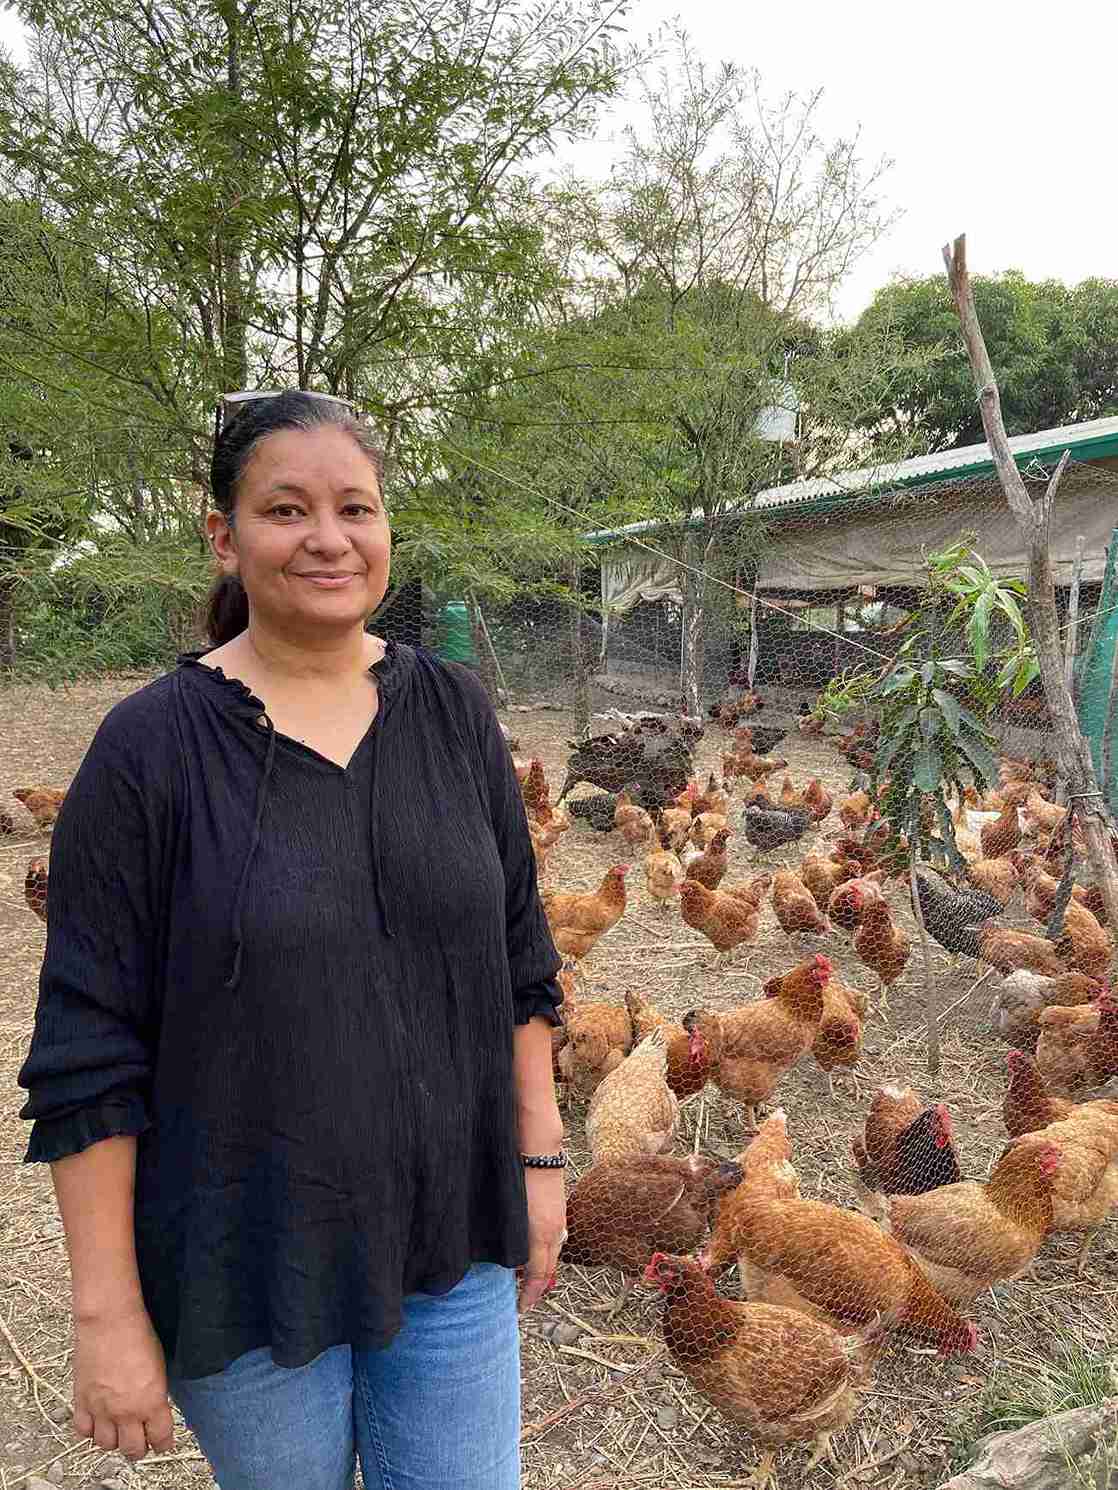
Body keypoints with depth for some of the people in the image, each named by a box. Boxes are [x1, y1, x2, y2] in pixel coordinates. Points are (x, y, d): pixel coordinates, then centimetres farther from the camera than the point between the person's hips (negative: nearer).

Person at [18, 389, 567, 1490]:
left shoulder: (452, 712, -3)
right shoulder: (153, 746, -14)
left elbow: (518, 957, 5)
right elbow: (89, 1053, -11)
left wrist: (538, 1157, 5)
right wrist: (108, 1312, -9)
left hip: (450, 1238, 3)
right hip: (247, 1265, -2)